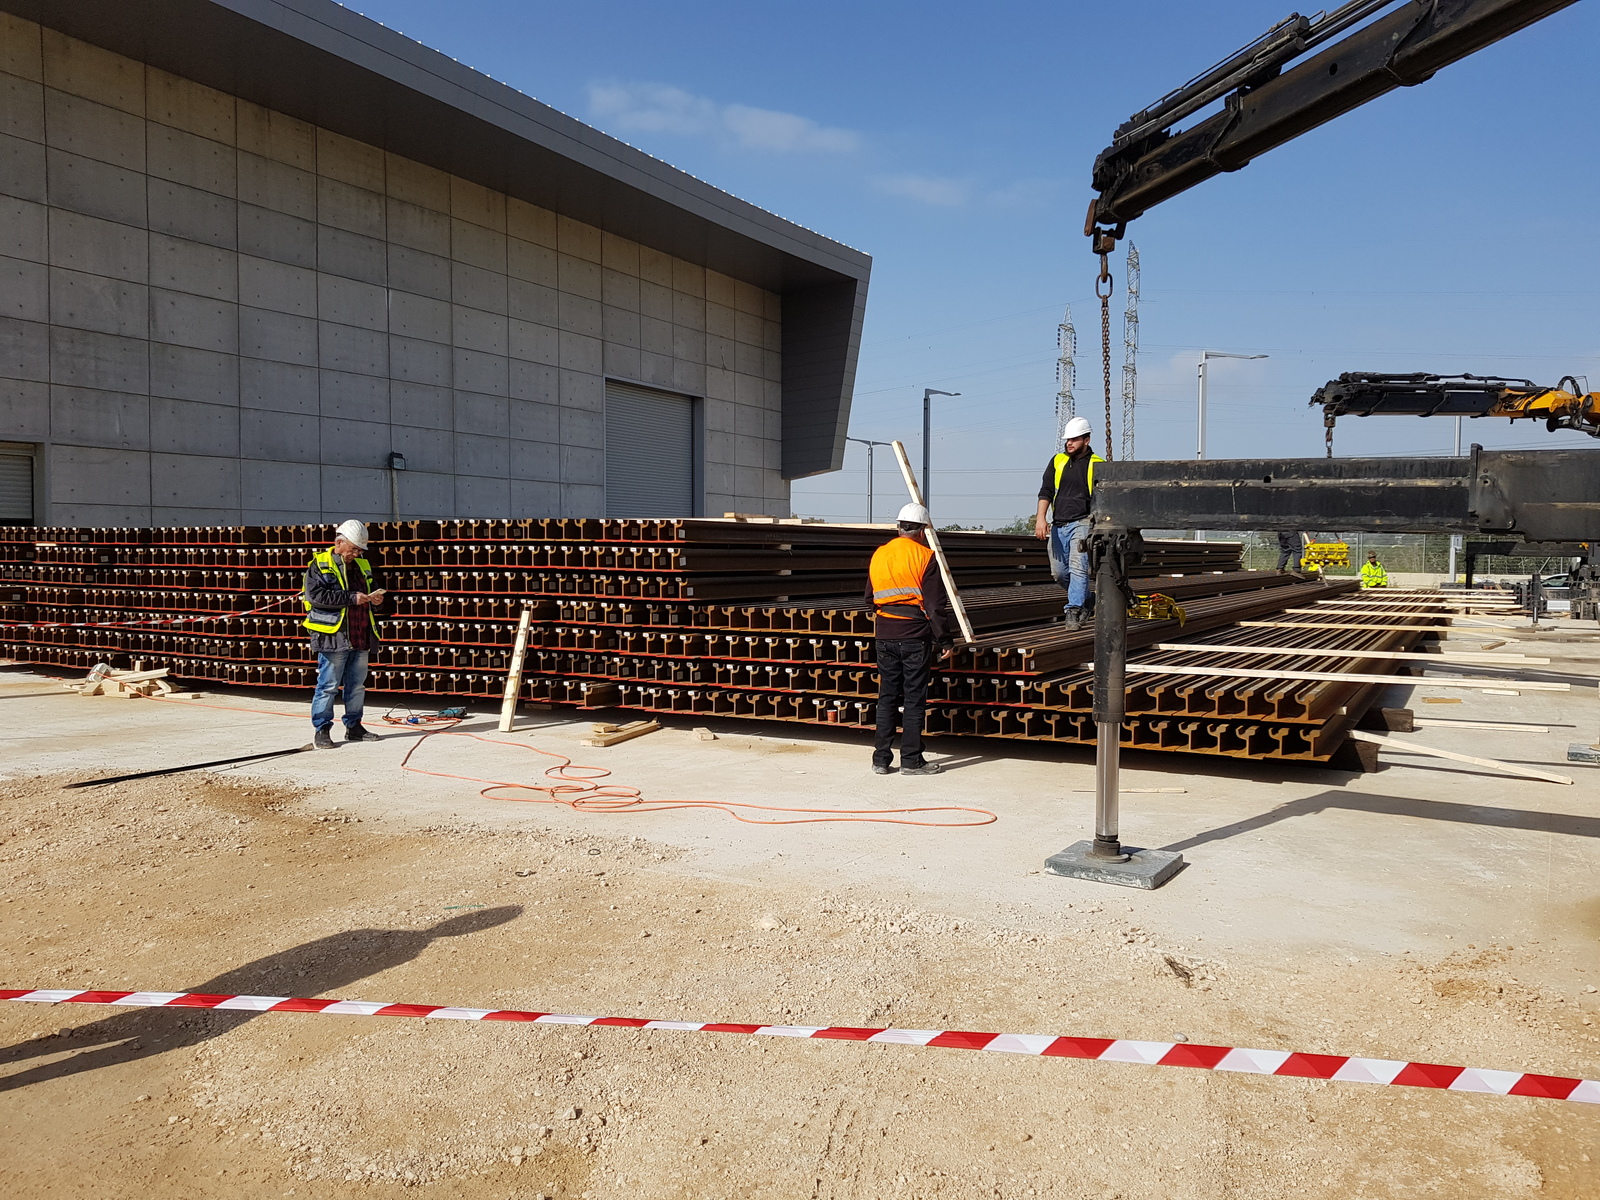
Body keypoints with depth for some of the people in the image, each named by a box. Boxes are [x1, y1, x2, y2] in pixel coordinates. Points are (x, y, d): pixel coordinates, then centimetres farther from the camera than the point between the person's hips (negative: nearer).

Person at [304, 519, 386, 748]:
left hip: (361, 637, 7)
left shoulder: (362, 565, 15)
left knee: (357, 685, 13)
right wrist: (351, 598, -21)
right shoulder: (320, 564, -5)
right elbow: (316, 595, -18)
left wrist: (374, 596, 3)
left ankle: (353, 726, 23)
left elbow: (369, 587, 28)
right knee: (328, 685, -2)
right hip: (333, 636, -7)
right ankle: (322, 730, 7)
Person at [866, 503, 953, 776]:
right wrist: (944, 642, -7)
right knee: (914, 698, 1)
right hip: (915, 635, -5)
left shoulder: (878, 555, 9)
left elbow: (870, 598, 19)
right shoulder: (924, 556, -8)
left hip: (885, 635, 5)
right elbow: (935, 605, -11)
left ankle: (881, 759, 12)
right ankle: (911, 760, 5)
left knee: (887, 697, 10)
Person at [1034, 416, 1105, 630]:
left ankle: (1073, 612, -17)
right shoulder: (1057, 461, 10)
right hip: (1058, 525, 5)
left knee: (1078, 568, -18)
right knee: (1059, 572, 8)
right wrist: (1041, 517, -12)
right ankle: (1087, 599, 29)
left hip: (1081, 524, -5)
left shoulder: (1097, 465, 2)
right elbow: (1046, 492, 3)